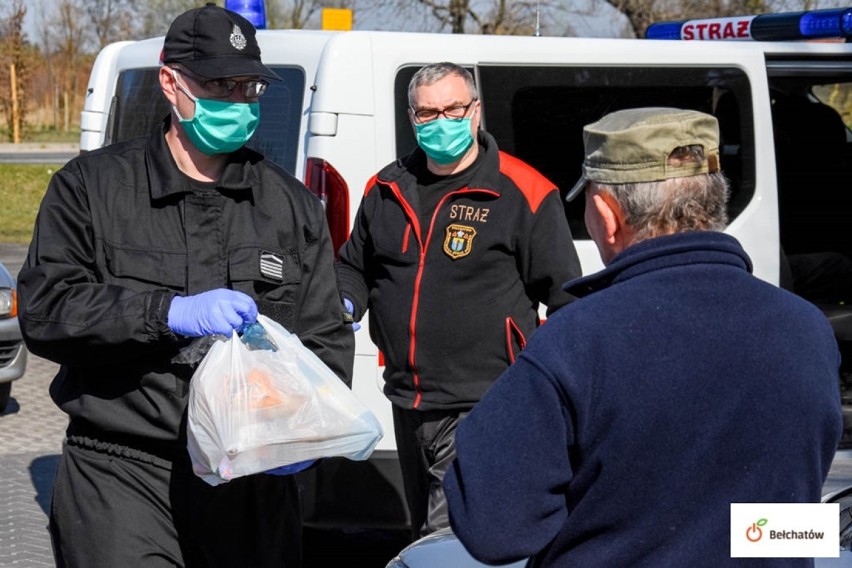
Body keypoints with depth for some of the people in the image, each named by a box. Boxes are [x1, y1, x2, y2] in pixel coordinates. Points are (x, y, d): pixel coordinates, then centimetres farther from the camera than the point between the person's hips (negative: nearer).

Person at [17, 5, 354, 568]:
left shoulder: (292, 203, 12)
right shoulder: (92, 186, 4)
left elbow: (327, 338, 12)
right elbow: (44, 309, -8)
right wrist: (172, 313, -19)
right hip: (121, 476, -3)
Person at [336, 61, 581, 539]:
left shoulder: (524, 193, -7)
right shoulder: (387, 190, 10)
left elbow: (565, 297, -4)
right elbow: (355, 266, 25)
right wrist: (344, 305, 2)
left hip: (484, 408, -7)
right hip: (408, 405, 7)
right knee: (425, 540, 19)